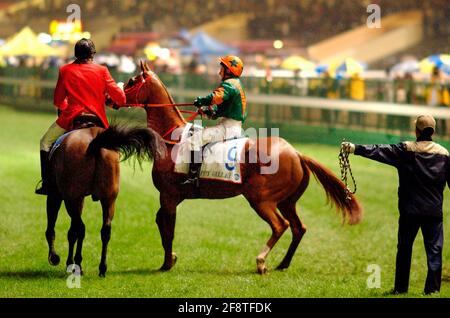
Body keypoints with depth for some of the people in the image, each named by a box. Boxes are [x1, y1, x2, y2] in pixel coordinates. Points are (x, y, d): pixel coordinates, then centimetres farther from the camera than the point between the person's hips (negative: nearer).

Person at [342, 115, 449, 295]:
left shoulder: (406, 150, -6)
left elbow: (380, 151, -15)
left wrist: (356, 149, -18)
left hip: (410, 210, -1)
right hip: (434, 211, 1)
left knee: (404, 248, 9)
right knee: (434, 250, 4)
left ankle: (400, 288, 12)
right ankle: (432, 288, 0)